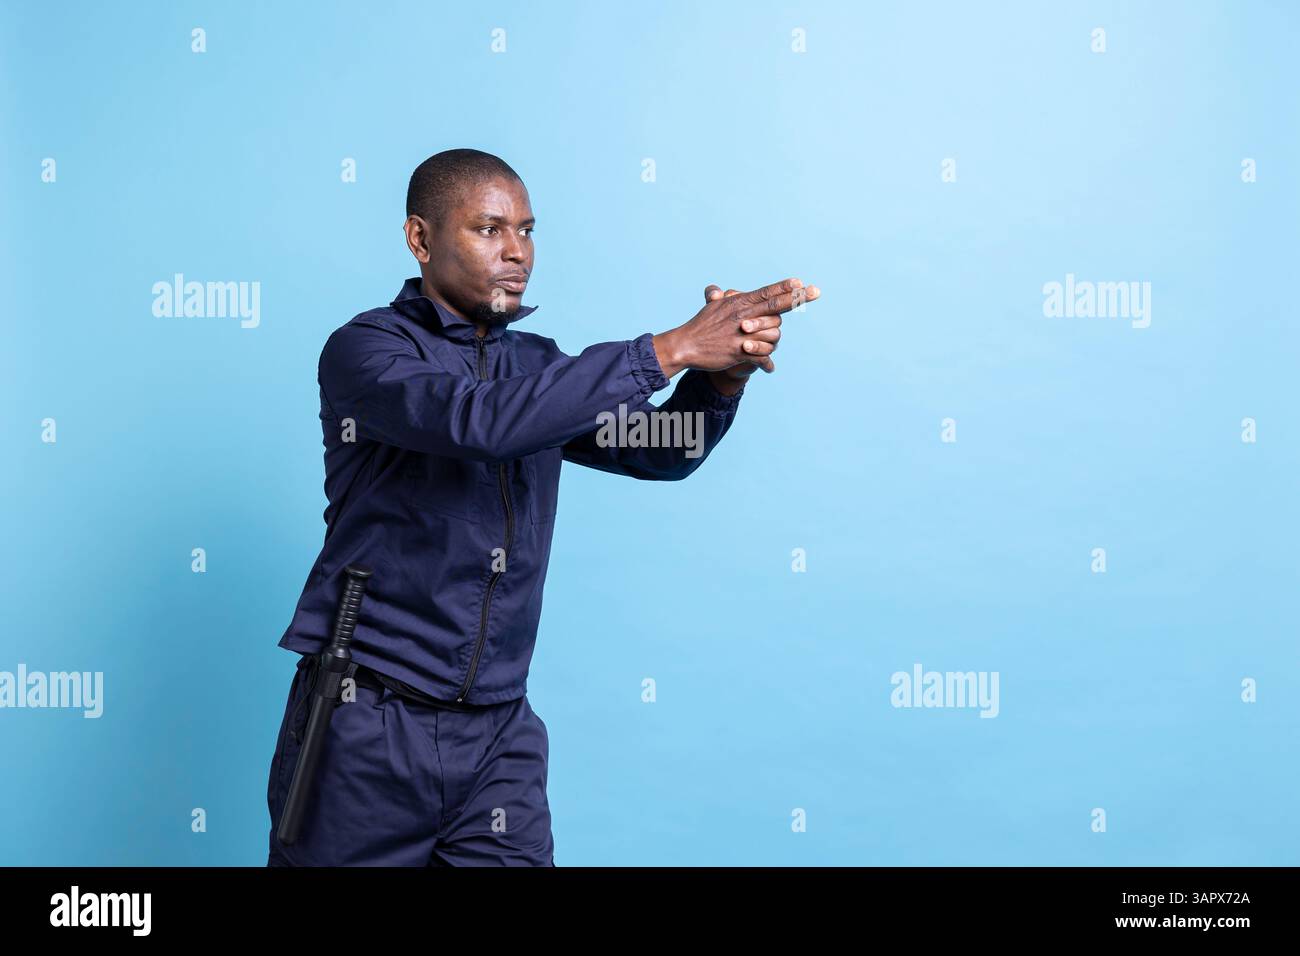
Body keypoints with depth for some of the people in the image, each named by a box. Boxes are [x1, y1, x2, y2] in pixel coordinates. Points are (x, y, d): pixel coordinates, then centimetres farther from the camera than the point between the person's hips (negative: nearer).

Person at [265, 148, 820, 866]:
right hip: (367, 727, -4)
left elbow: (656, 451, 6)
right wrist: (668, 349, -25)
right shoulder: (366, 349, -7)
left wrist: (725, 373, -15)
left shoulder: (537, 365, 13)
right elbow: (478, 421, -26)